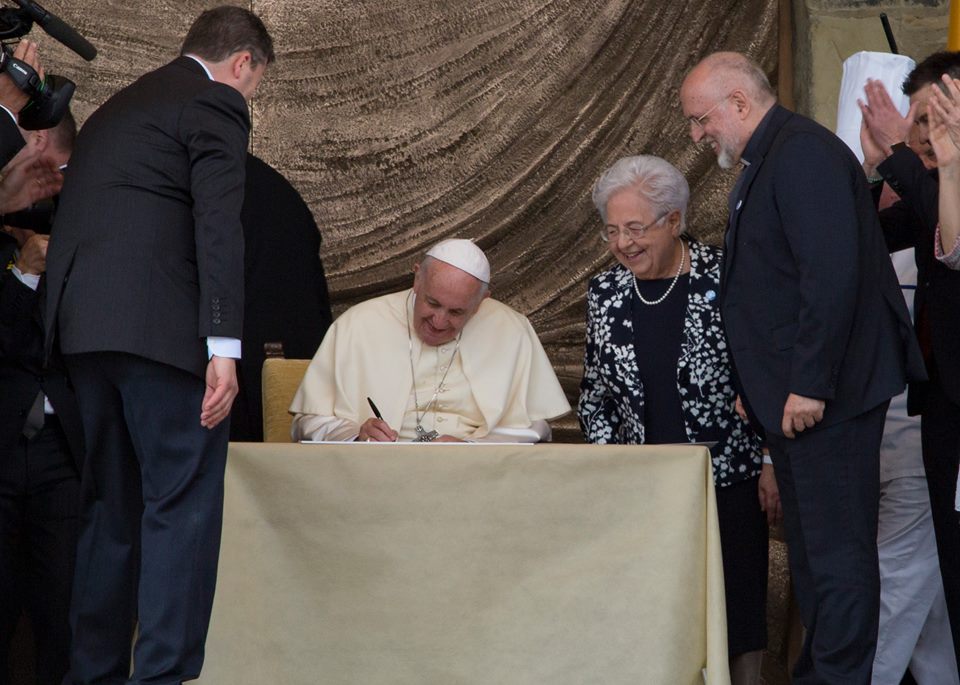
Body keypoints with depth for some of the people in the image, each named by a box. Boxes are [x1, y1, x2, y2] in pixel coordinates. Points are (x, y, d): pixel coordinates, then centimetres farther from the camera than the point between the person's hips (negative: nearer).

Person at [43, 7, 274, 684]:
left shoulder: (115, 108, 27)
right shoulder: (216, 102, 0)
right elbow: (217, 223, -12)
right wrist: (224, 346, -18)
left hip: (82, 327, 8)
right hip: (159, 324, -8)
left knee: (111, 505, 13)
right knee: (184, 505, -6)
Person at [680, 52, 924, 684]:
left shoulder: (804, 154, -15)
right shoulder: (766, 161, 18)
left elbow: (833, 275, -23)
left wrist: (809, 384, -22)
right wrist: (760, 388, 17)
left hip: (827, 395, -11)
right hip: (794, 395, 11)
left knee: (836, 550, -5)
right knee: (811, 547, 15)